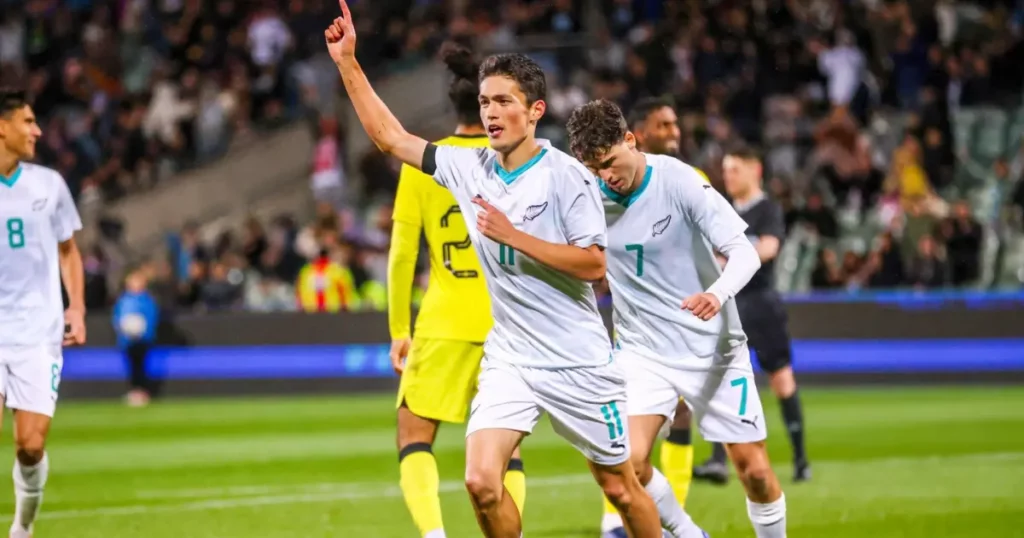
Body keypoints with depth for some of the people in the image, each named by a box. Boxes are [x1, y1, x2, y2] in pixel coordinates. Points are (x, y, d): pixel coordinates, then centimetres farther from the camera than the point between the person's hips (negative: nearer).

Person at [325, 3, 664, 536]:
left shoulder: (565, 175, -11)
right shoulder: (468, 167, 3)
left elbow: (593, 264, -17)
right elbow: (390, 136, 9)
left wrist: (513, 236, -22)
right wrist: (348, 63, 3)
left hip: (576, 361, -4)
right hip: (508, 359, 4)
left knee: (621, 488, 7)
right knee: (481, 482, -15)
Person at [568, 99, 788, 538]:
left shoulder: (679, 181, -17)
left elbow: (744, 253, -21)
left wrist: (718, 294, -41)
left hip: (713, 348, -2)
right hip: (642, 350, 2)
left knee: (754, 470, 0)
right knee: (629, 463, -18)